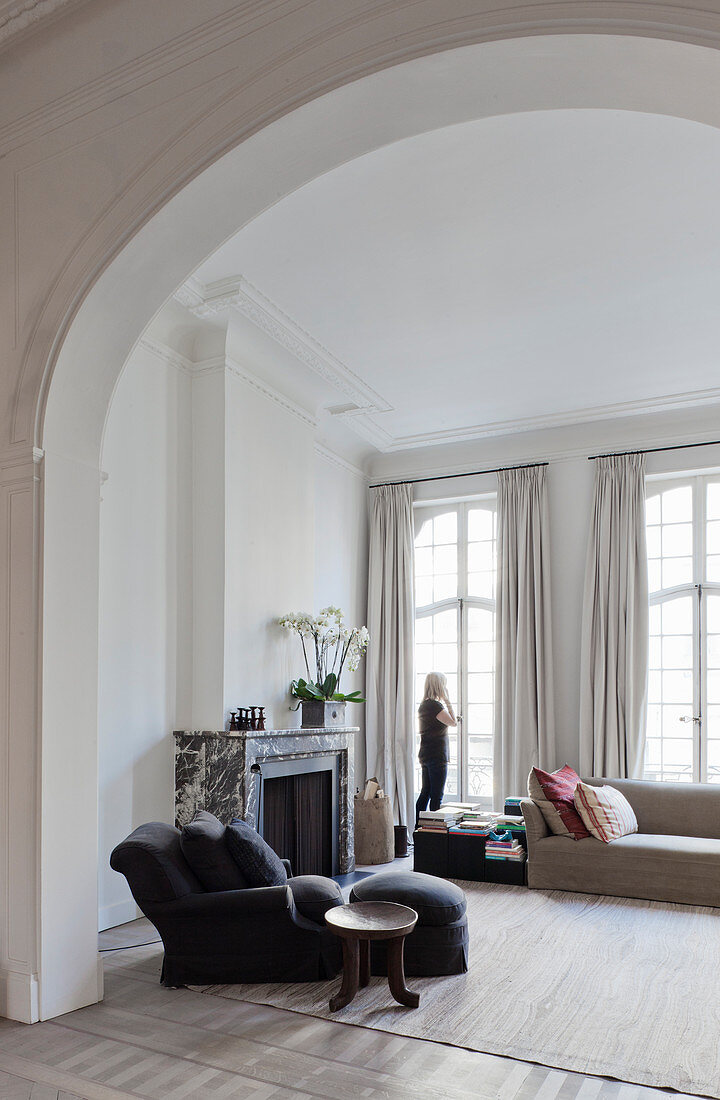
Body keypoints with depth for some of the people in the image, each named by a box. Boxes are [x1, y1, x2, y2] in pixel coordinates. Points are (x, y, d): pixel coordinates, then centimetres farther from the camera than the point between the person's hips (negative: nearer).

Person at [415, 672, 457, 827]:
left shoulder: (424, 705, 12)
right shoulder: (434, 705, -18)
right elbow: (453, 722, -12)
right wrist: (448, 701, -7)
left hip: (426, 756, 9)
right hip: (437, 756, -9)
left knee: (425, 793, 14)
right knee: (436, 795, -3)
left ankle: (418, 827, 18)